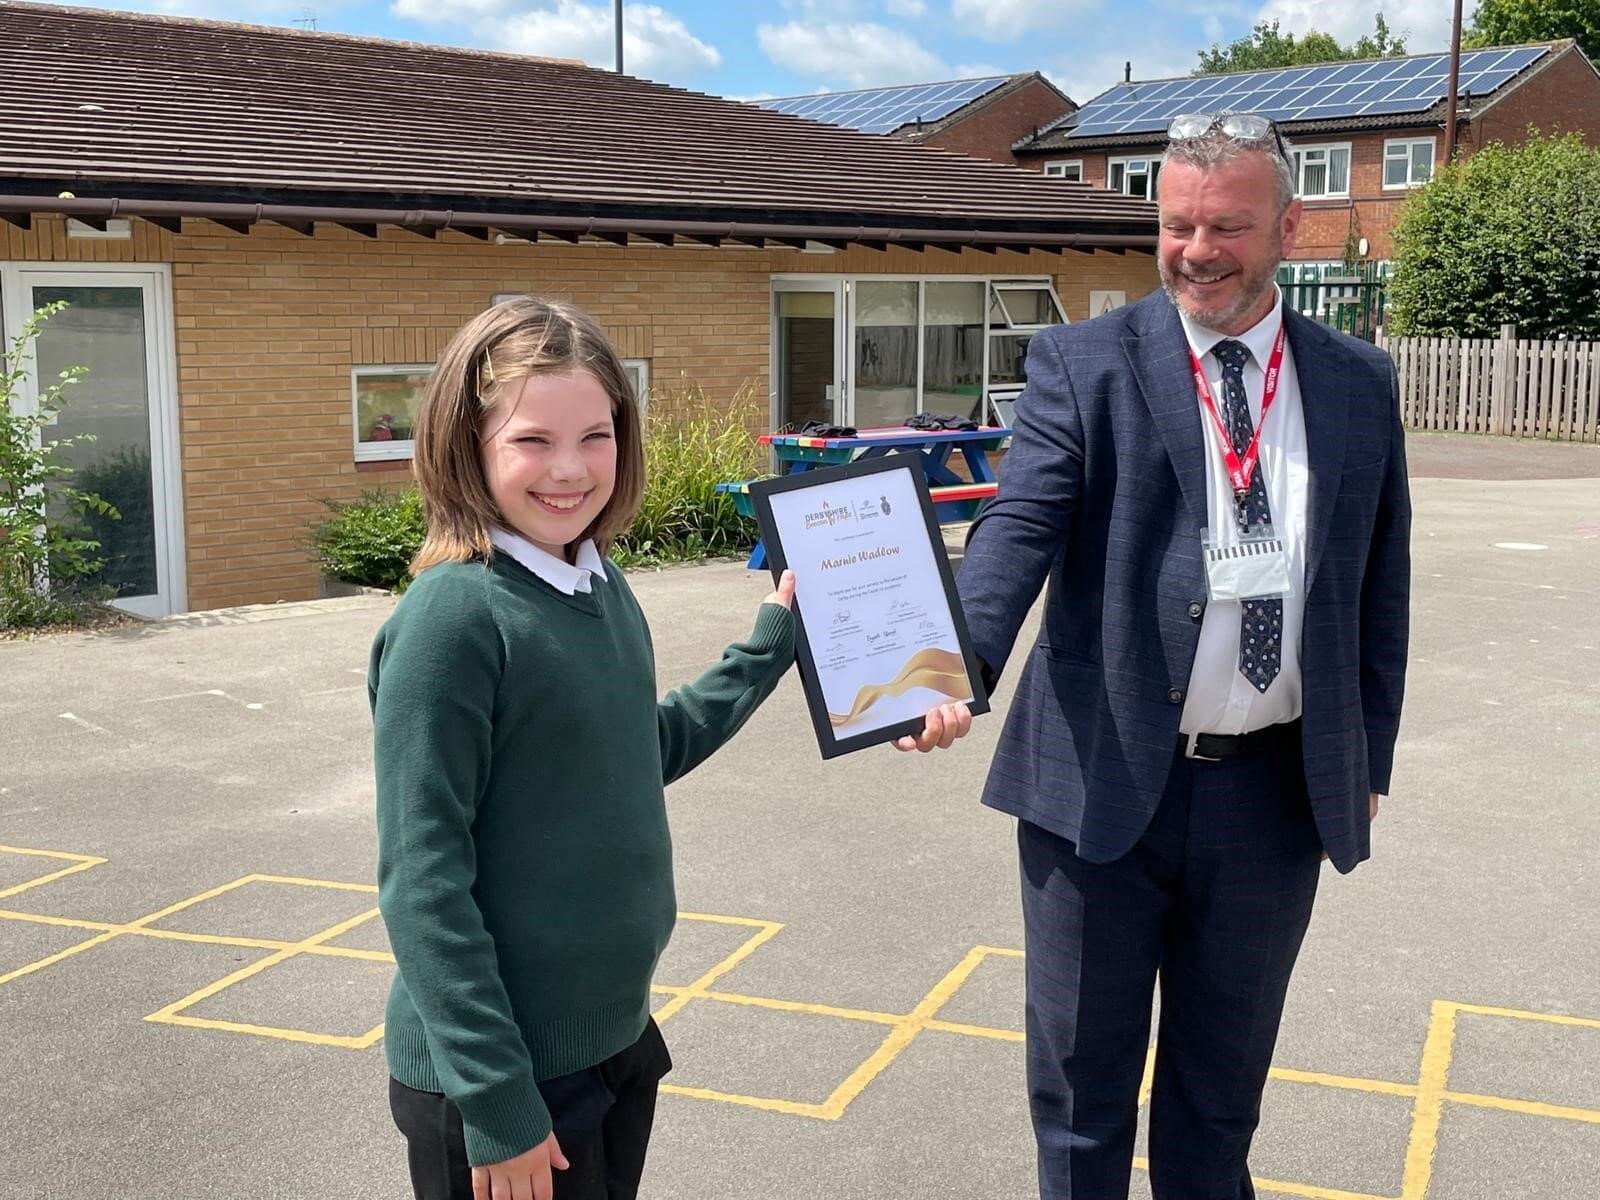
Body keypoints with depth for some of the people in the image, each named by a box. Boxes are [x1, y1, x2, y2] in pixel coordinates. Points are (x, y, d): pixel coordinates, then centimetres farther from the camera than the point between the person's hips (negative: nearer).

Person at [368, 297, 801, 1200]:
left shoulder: (603, 586, 1)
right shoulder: (453, 617, -19)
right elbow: (423, 882, -19)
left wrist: (773, 641, 16)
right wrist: (493, 1101, -18)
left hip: (618, 1039, 7)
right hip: (505, 1075, -7)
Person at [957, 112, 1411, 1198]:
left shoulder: (1360, 385, 5)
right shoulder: (1085, 365, -5)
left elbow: (1381, 584, 11)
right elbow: (1019, 529, -19)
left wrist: (1370, 761, 10)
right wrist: (959, 662, -37)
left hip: (1278, 793, 3)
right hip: (1105, 782, -2)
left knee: (1223, 1088, 19)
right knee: (1081, 1081, 13)